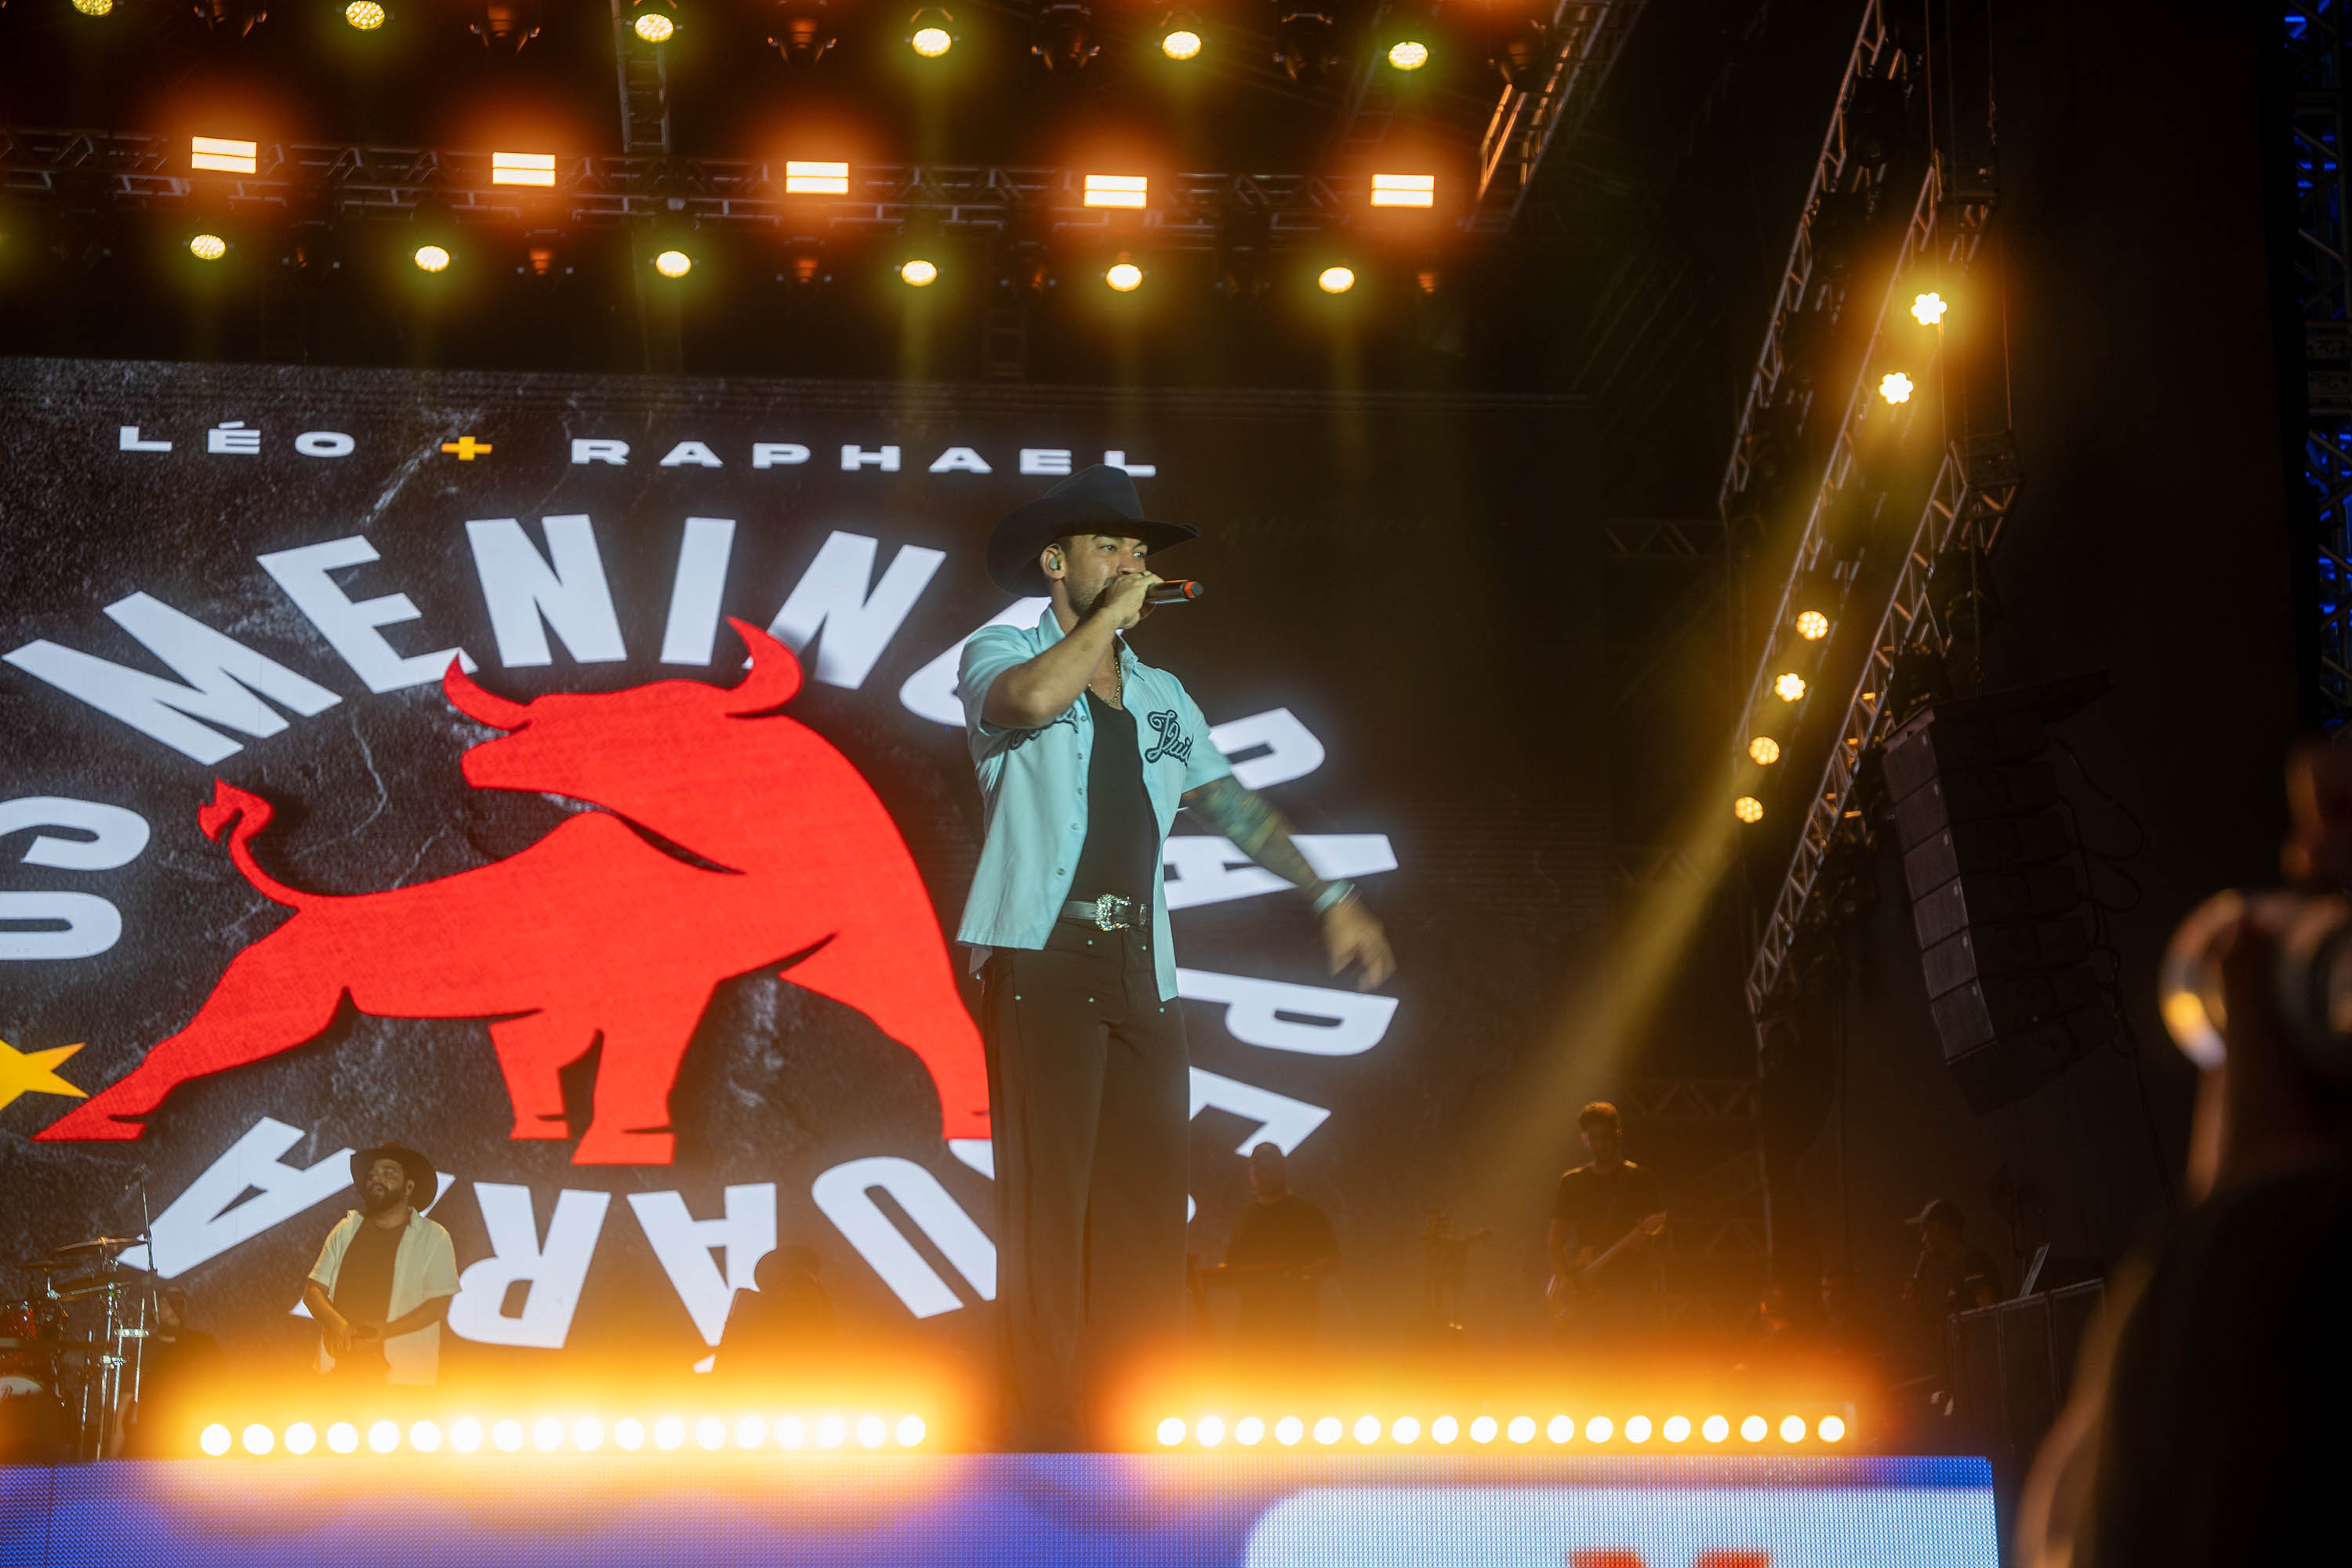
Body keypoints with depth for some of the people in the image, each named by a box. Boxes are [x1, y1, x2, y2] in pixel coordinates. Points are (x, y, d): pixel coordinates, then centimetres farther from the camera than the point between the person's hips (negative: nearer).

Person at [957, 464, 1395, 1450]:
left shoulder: (1161, 696, 23)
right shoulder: (999, 656, 5)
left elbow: (1231, 804, 27)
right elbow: (1032, 699, -19)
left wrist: (1329, 896, 21)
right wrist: (1110, 615, -7)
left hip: (1139, 972, 6)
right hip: (1042, 959, -6)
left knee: (1145, 1211, 1)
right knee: (1047, 1205, -10)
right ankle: (1041, 1430, -9)